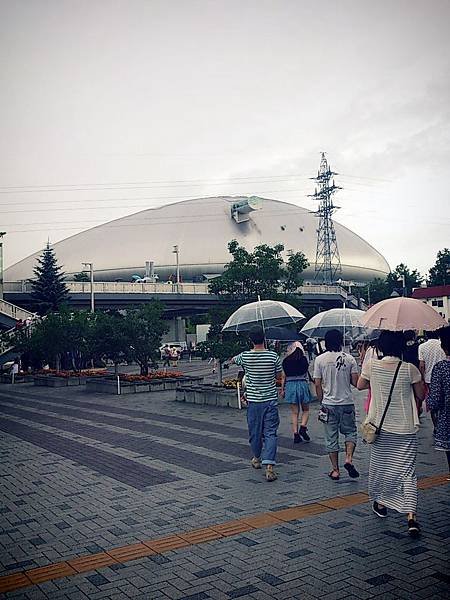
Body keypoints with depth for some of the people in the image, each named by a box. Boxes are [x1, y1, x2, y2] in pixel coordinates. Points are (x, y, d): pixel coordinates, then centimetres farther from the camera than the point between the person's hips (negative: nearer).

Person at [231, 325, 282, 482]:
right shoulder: (273, 356, -9)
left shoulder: (245, 356, -7)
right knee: (270, 433, 0)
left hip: (253, 400, 1)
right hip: (271, 400, -1)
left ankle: (257, 459, 37)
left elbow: (233, 360, 15)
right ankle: (269, 465, -13)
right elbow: (279, 375, 5)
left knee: (255, 431, 16)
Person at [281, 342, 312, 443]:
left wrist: (282, 390, 11)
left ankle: (296, 434, 6)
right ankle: (303, 427, -5)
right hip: (302, 384, -1)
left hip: (290, 385, 1)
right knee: (305, 410, 15)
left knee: (294, 412, 8)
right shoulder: (304, 359, -1)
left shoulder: (286, 361, 1)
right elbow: (306, 373, 4)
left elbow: (283, 376, 3)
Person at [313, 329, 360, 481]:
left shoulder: (320, 359, -5)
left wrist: (322, 401, 8)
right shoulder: (349, 359, -4)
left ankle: (335, 470, 13)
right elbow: (355, 382, -6)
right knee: (350, 432, 18)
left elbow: (317, 384, -5)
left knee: (331, 438, 8)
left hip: (329, 404, 0)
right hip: (347, 403, 0)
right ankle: (349, 459, -2)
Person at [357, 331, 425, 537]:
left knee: (379, 465, 19)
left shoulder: (371, 367, -8)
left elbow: (360, 386, 9)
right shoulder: (410, 369, -12)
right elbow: (421, 395, 0)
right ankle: (411, 516, -8)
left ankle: (380, 503, 34)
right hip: (406, 429, -1)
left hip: (380, 427, 1)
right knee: (407, 471, 2)